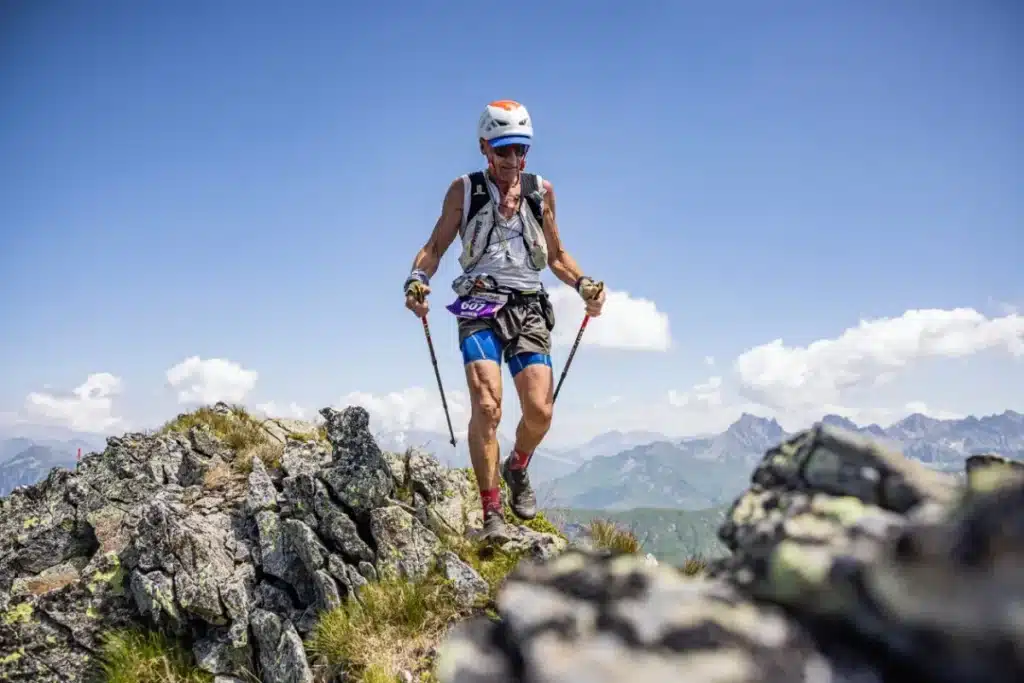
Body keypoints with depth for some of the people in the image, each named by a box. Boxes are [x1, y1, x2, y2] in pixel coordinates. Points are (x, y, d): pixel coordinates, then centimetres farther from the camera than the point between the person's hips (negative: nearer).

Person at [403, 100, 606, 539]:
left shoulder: (541, 191, 13)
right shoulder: (464, 190, 7)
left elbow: (556, 256, 20)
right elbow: (434, 247, 8)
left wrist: (584, 285, 3)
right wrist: (417, 280, -12)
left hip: (528, 309, 2)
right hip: (480, 307, -2)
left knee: (539, 411, -11)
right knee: (486, 405, -19)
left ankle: (517, 469, 23)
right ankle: (491, 513, -10)